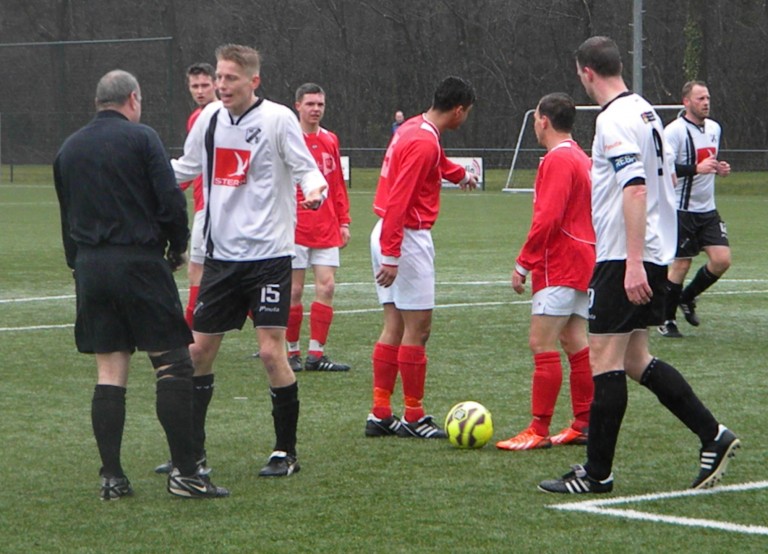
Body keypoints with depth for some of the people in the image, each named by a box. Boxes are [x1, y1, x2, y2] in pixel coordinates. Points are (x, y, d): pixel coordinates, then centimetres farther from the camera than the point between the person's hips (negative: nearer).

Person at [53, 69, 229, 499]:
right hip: (139, 262, -6)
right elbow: (172, 202, -10)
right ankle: (184, 472, -5)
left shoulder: (68, 150, 14)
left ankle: (112, 477, 4)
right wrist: (178, 249, 5)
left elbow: (67, 219, 18)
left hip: (89, 267, 6)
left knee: (110, 372, 7)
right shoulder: (142, 138, -4)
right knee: (174, 363, -1)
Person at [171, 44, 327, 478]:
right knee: (200, 349, 7)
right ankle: (192, 450, 20)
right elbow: (187, 167, 20)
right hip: (221, 253, 6)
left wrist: (315, 189, -31)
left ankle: (286, 452, 5)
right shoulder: (210, 117, 6)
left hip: (268, 254, -5)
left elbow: (306, 168, -9)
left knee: (272, 351, -9)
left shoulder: (278, 118, -9)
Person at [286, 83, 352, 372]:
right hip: (295, 227, -4)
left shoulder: (330, 141, 12)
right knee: (294, 290, -1)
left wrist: (344, 221, 12)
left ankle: (316, 354, 3)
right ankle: (291, 352, 11)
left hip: (326, 229, 5)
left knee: (326, 286, -2)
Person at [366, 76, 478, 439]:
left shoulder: (414, 129, 13)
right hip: (408, 239, -10)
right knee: (417, 328, -3)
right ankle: (414, 419, 2)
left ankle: (380, 415, 13)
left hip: (390, 235, 10)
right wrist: (391, 256, -28)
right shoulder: (423, 143, -18)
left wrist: (460, 175, 58)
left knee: (395, 326, 11)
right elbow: (398, 201, -25)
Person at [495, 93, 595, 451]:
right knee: (574, 342, 11)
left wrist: (523, 264, -15)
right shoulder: (580, 158, 16)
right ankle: (584, 425, 13)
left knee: (542, 344, -9)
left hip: (558, 267, -10)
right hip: (581, 263, 10)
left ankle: (539, 431, -10)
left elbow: (547, 218, -21)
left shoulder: (557, 160, -14)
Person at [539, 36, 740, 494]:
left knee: (605, 359, -5)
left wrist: (633, 262, -27)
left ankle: (597, 474, -2)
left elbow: (636, 188, -24)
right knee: (635, 359, 14)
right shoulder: (646, 112, 14)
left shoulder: (614, 119, -15)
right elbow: (667, 178, 22)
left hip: (624, 258, -10)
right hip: (656, 254, 10)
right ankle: (713, 436, 10)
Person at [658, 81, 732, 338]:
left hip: (707, 210, 7)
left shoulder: (714, 128, 12)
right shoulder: (675, 131, -13)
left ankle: (687, 298, 20)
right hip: (681, 210, -7)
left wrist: (718, 168, 5)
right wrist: (696, 168, -26)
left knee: (722, 260, -3)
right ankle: (666, 320, 12)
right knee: (681, 264, -3)